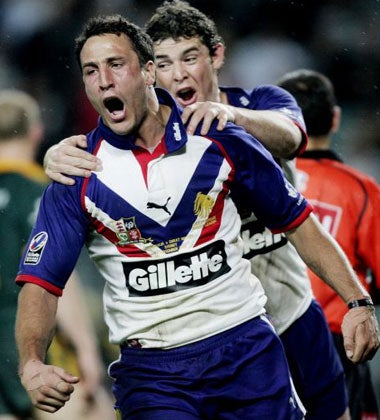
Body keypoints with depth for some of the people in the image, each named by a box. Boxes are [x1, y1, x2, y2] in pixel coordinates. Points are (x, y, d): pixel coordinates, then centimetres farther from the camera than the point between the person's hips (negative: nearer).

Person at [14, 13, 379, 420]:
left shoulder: (220, 142, -2)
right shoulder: (78, 175, -3)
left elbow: (296, 221, 6)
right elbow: (42, 280, -6)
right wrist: (31, 364, -24)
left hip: (246, 349, 1)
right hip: (149, 369, 0)